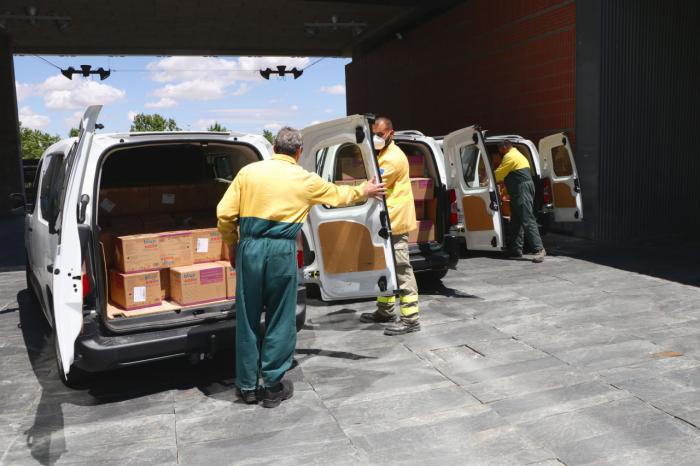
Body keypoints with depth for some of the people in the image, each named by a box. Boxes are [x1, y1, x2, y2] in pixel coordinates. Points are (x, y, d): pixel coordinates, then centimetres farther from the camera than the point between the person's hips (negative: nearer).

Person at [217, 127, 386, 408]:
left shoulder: (249, 171, 5)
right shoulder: (305, 179, 6)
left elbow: (225, 214, 1)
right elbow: (338, 195, 23)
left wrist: (232, 245, 17)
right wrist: (364, 191, 41)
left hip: (250, 247, 2)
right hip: (282, 250, -1)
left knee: (247, 318, 11)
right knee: (280, 320, 10)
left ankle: (247, 386, 22)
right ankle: (273, 386, 18)